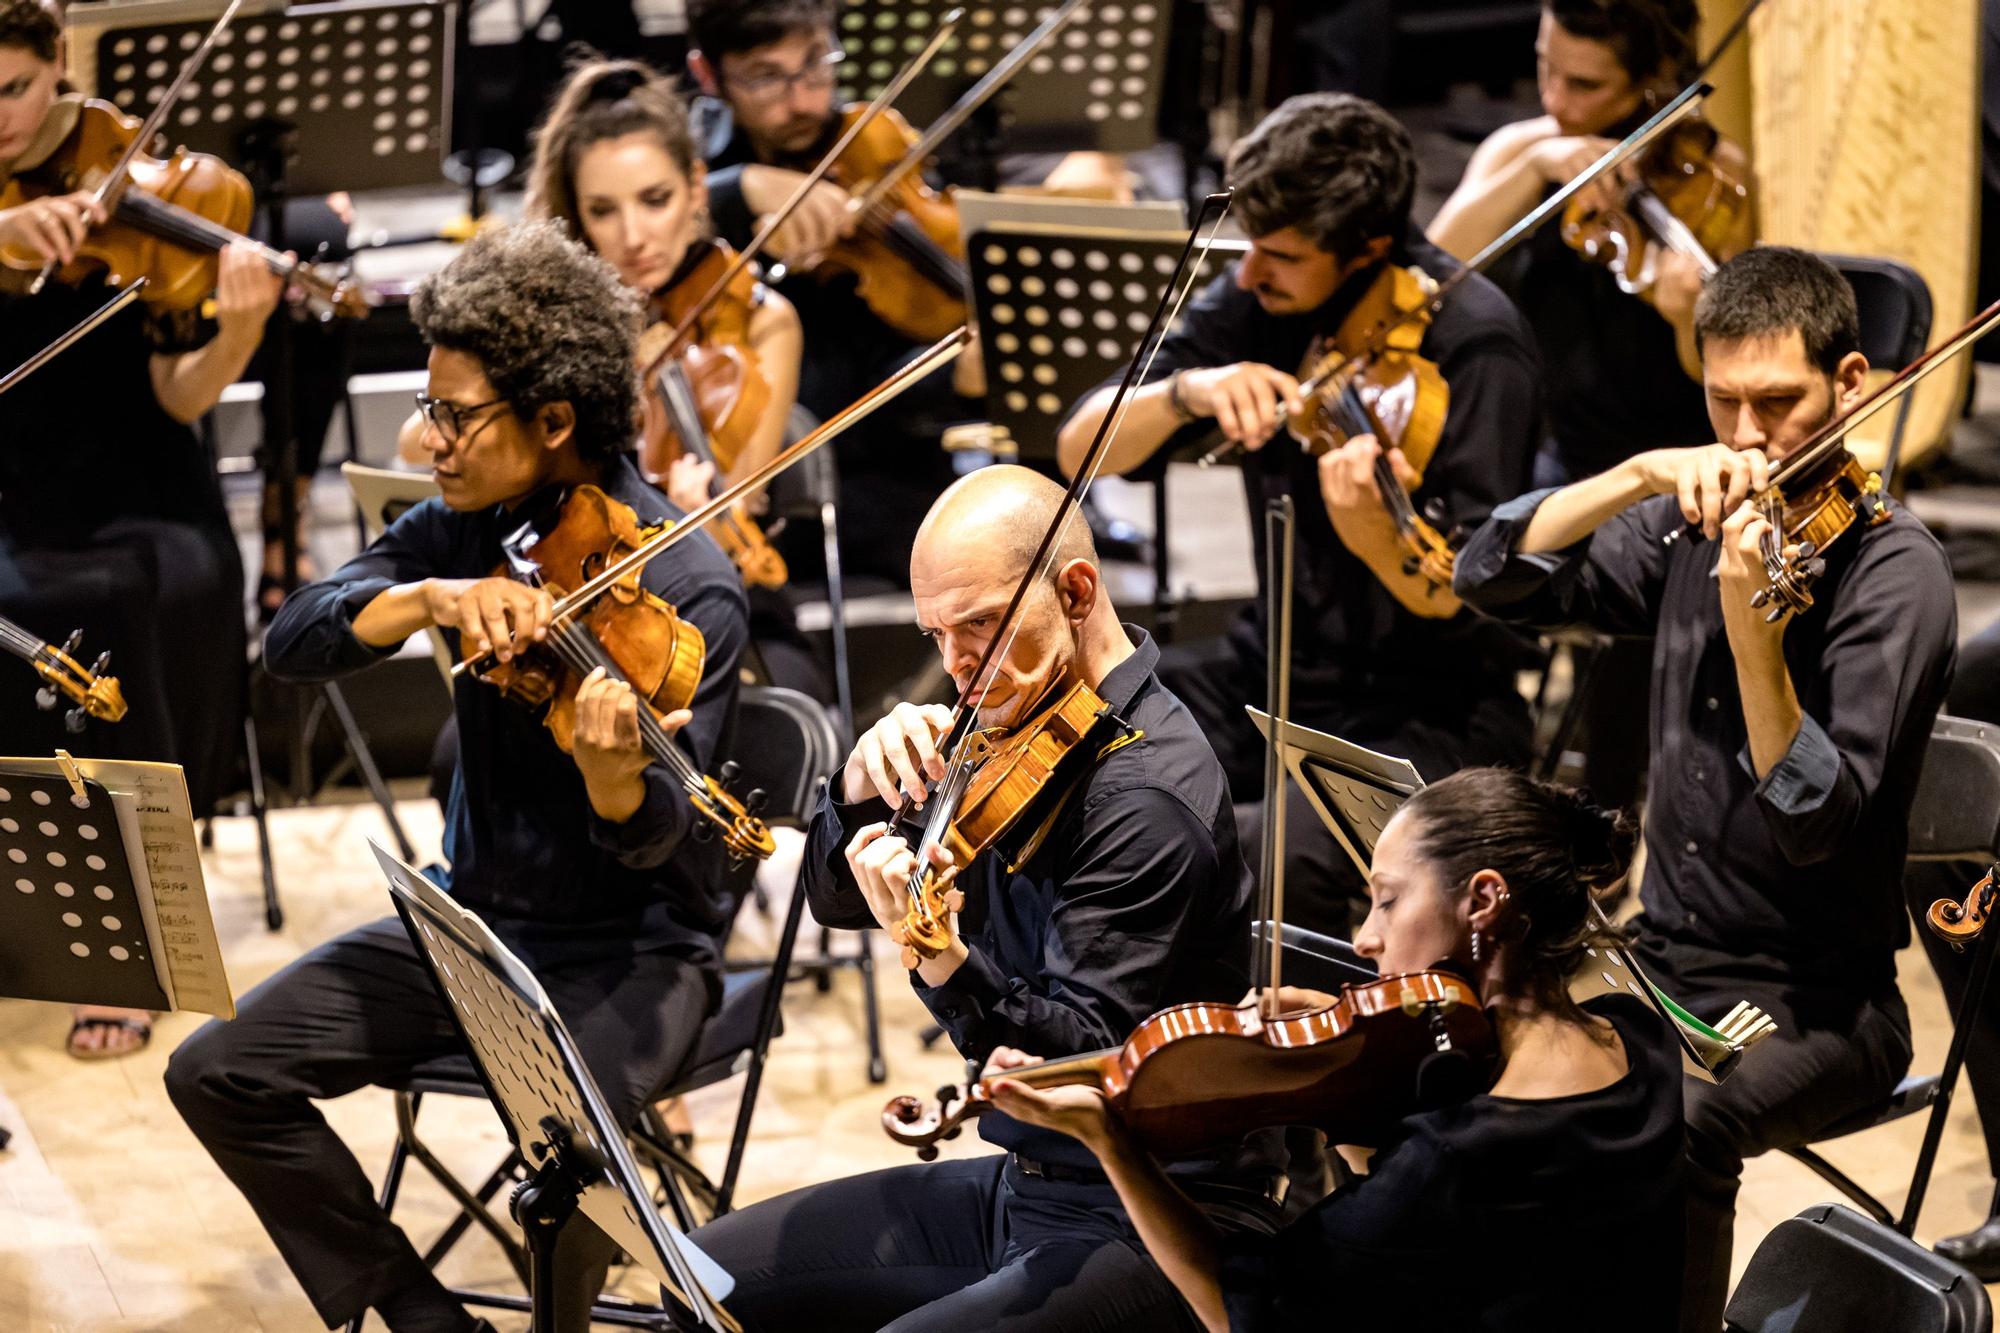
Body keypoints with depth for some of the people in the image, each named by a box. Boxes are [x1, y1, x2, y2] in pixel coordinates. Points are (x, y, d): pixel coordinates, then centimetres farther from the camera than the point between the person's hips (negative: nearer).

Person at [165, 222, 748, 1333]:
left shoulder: (686, 585, -18)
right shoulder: (464, 531, 0)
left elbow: (653, 841, -23)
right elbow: (294, 643, -12)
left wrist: (618, 775, -46)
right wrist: (434, 597, -30)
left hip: (633, 948, -6)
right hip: (476, 918, 6)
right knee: (220, 1072, -8)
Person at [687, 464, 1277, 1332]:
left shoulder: (1147, 796, -21)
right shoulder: (1008, 735, 6)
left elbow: (1085, 1063, -24)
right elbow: (836, 899, 12)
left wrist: (947, 968, -39)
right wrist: (863, 788, -9)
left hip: (1145, 1227, -9)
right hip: (1020, 1182, 9)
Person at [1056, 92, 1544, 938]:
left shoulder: (1472, 339, -17)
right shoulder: (1257, 297, 0)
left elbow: (1455, 594, -22)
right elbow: (1081, 453, -1)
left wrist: (1376, 538, -44)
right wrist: (1185, 390, -21)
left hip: (1432, 700, -6)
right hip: (1279, 668, 6)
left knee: (1300, 859, -34)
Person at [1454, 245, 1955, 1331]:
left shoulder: (1894, 572, -11)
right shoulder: (1693, 529, 8)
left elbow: (1813, 823, -21)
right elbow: (1493, 577, 0)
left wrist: (1750, 630, -36)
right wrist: (1644, 472, -12)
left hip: (1813, 999, -6)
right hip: (1662, 962, 6)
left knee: (1672, 1123, -36)